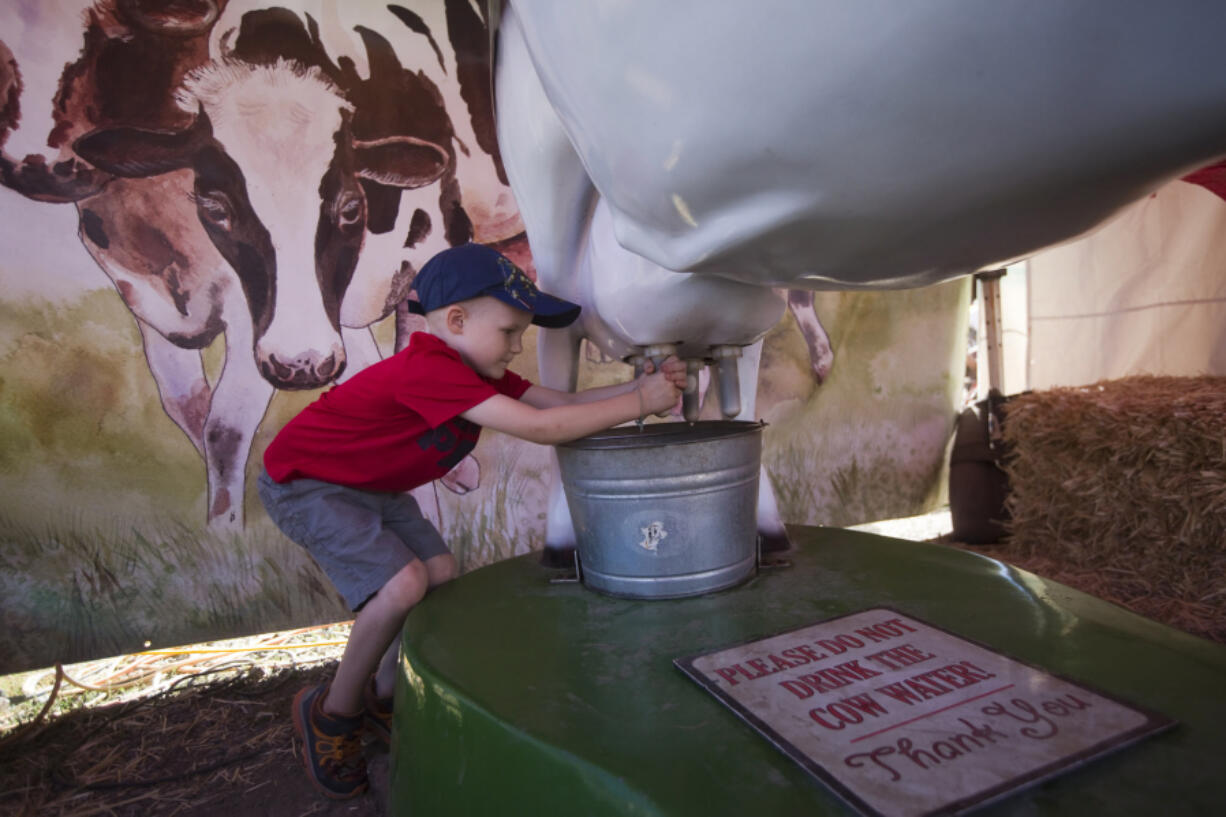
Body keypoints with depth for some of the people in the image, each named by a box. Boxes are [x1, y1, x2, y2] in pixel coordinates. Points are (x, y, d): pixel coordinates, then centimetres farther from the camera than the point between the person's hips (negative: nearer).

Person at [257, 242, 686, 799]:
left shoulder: (477, 372, -4)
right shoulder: (427, 369, -35)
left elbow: (562, 402, -8)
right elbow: (539, 427, -40)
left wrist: (644, 384, -20)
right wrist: (636, 403, -33)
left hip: (371, 484, 9)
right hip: (303, 482, -9)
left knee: (440, 574, -1)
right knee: (402, 583, -22)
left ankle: (381, 700, 21)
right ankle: (332, 714, 3)